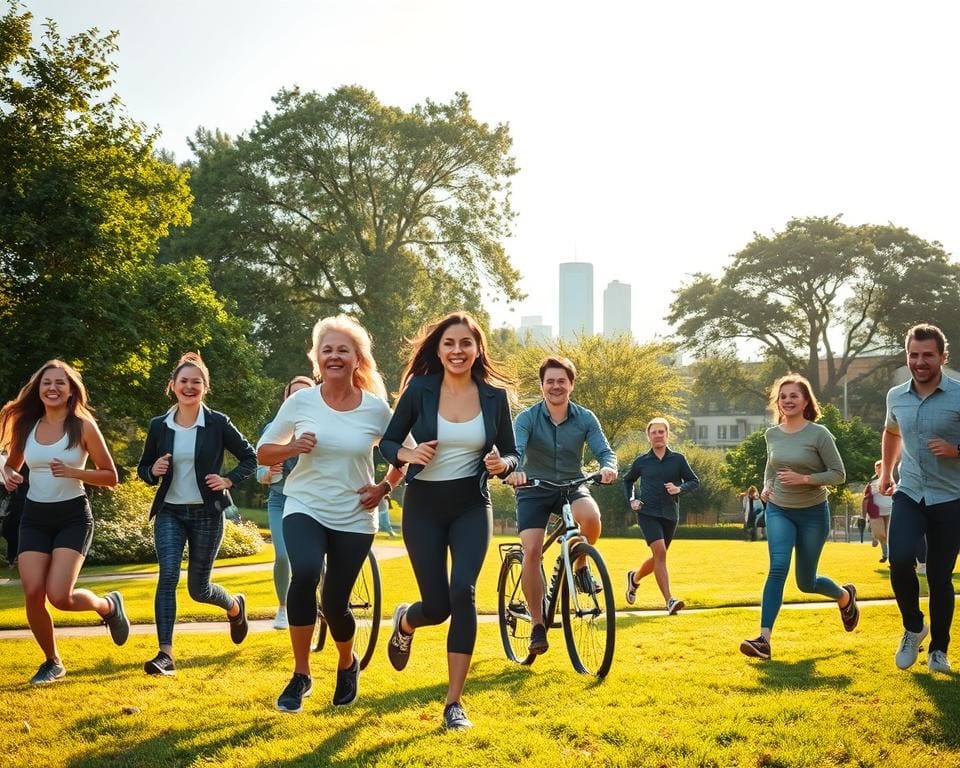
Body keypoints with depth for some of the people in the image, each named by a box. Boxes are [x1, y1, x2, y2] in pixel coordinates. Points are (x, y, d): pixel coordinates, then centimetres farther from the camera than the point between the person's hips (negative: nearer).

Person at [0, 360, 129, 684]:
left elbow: (111, 477, -5)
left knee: (60, 596, -17)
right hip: (34, 517, 4)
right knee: (33, 594, -9)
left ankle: (109, 605, 17)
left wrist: (72, 472, -21)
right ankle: (52, 662, 15)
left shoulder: (83, 427, -8)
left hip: (73, 516, -4)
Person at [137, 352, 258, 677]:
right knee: (168, 575, -19)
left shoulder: (217, 424, -4)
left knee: (198, 588, 6)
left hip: (207, 515, -2)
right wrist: (153, 471, -9)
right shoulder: (159, 425, 2)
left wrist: (228, 480, -11)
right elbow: (143, 468, 13)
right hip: (169, 513, 2)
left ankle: (235, 606, 41)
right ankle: (165, 654, -17)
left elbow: (251, 458, 4)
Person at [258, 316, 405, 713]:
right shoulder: (300, 402, -4)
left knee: (335, 603, 3)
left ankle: (348, 665, 39)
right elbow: (263, 452, 5)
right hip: (305, 509, 0)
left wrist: (384, 487, -6)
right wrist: (290, 448, -15)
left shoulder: (376, 408, -5)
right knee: (305, 573, -29)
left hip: (355, 518, 1)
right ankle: (300, 676, -13)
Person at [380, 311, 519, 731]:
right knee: (437, 606, -1)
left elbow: (512, 453, 4)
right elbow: (387, 442, 0)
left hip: (471, 507, 1)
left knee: (463, 592, -20)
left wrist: (502, 464, -19)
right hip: (424, 506, 0)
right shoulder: (420, 390, -8)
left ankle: (454, 702, -8)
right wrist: (409, 454, -22)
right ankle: (404, 622, 40)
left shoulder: (494, 395, -4)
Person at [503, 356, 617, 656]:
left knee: (591, 517, -33)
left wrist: (608, 467, -38)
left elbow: (604, 450, -13)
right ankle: (537, 625, -5)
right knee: (532, 551, -18)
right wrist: (513, 470, -50)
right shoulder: (527, 418, -12)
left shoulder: (585, 418, -6)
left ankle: (579, 567, -2)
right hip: (534, 490, -1)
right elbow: (514, 449, -26)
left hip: (572, 486, 1)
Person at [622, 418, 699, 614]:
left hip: (670, 515, 3)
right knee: (660, 552, -19)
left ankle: (634, 578, 43)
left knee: (658, 558, 13)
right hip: (647, 513, -3)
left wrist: (680, 489, -11)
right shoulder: (641, 461, 4)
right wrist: (631, 500, 6)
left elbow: (695, 482, 8)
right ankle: (669, 601, -22)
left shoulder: (678, 459, 4)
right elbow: (627, 480, 21)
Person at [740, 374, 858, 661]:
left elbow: (838, 474, -11)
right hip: (779, 511, 3)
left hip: (813, 513, -2)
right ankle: (764, 639, -24)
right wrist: (767, 486, 0)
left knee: (806, 582, 9)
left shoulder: (819, 434, -12)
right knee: (778, 567, -20)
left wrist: (804, 479, -23)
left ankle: (846, 596, 43)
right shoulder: (772, 434, 1)